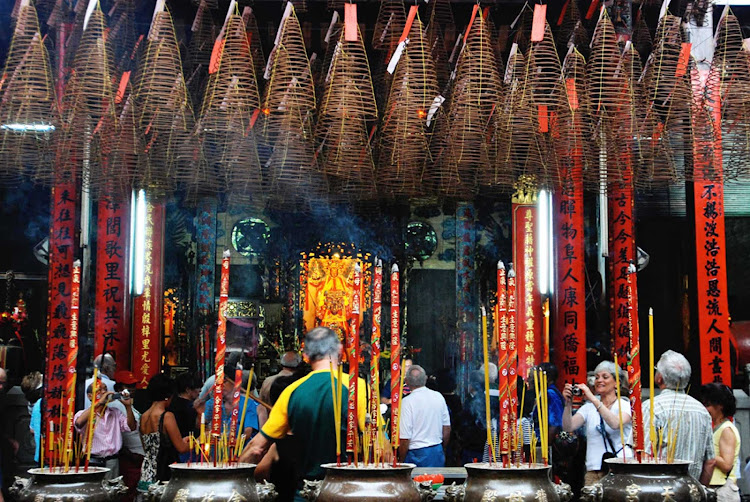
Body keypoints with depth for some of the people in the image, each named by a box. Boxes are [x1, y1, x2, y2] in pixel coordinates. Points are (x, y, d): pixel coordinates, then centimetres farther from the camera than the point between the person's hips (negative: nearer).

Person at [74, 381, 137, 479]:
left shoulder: (115, 413, 16)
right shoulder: (85, 414, 3)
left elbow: (131, 427, 9)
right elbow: (79, 422, -20)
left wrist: (128, 406, -3)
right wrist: (99, 403, -19)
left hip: (112, 461, 3)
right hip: (93, 462, -3)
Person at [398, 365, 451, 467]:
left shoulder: (407, 402, -13)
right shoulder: (439, 396, 4)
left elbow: (405, 439, -14)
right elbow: (447, 428, 11)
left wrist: (401, 461, -2)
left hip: (416, 454, -5)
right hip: (438, 452, 5)